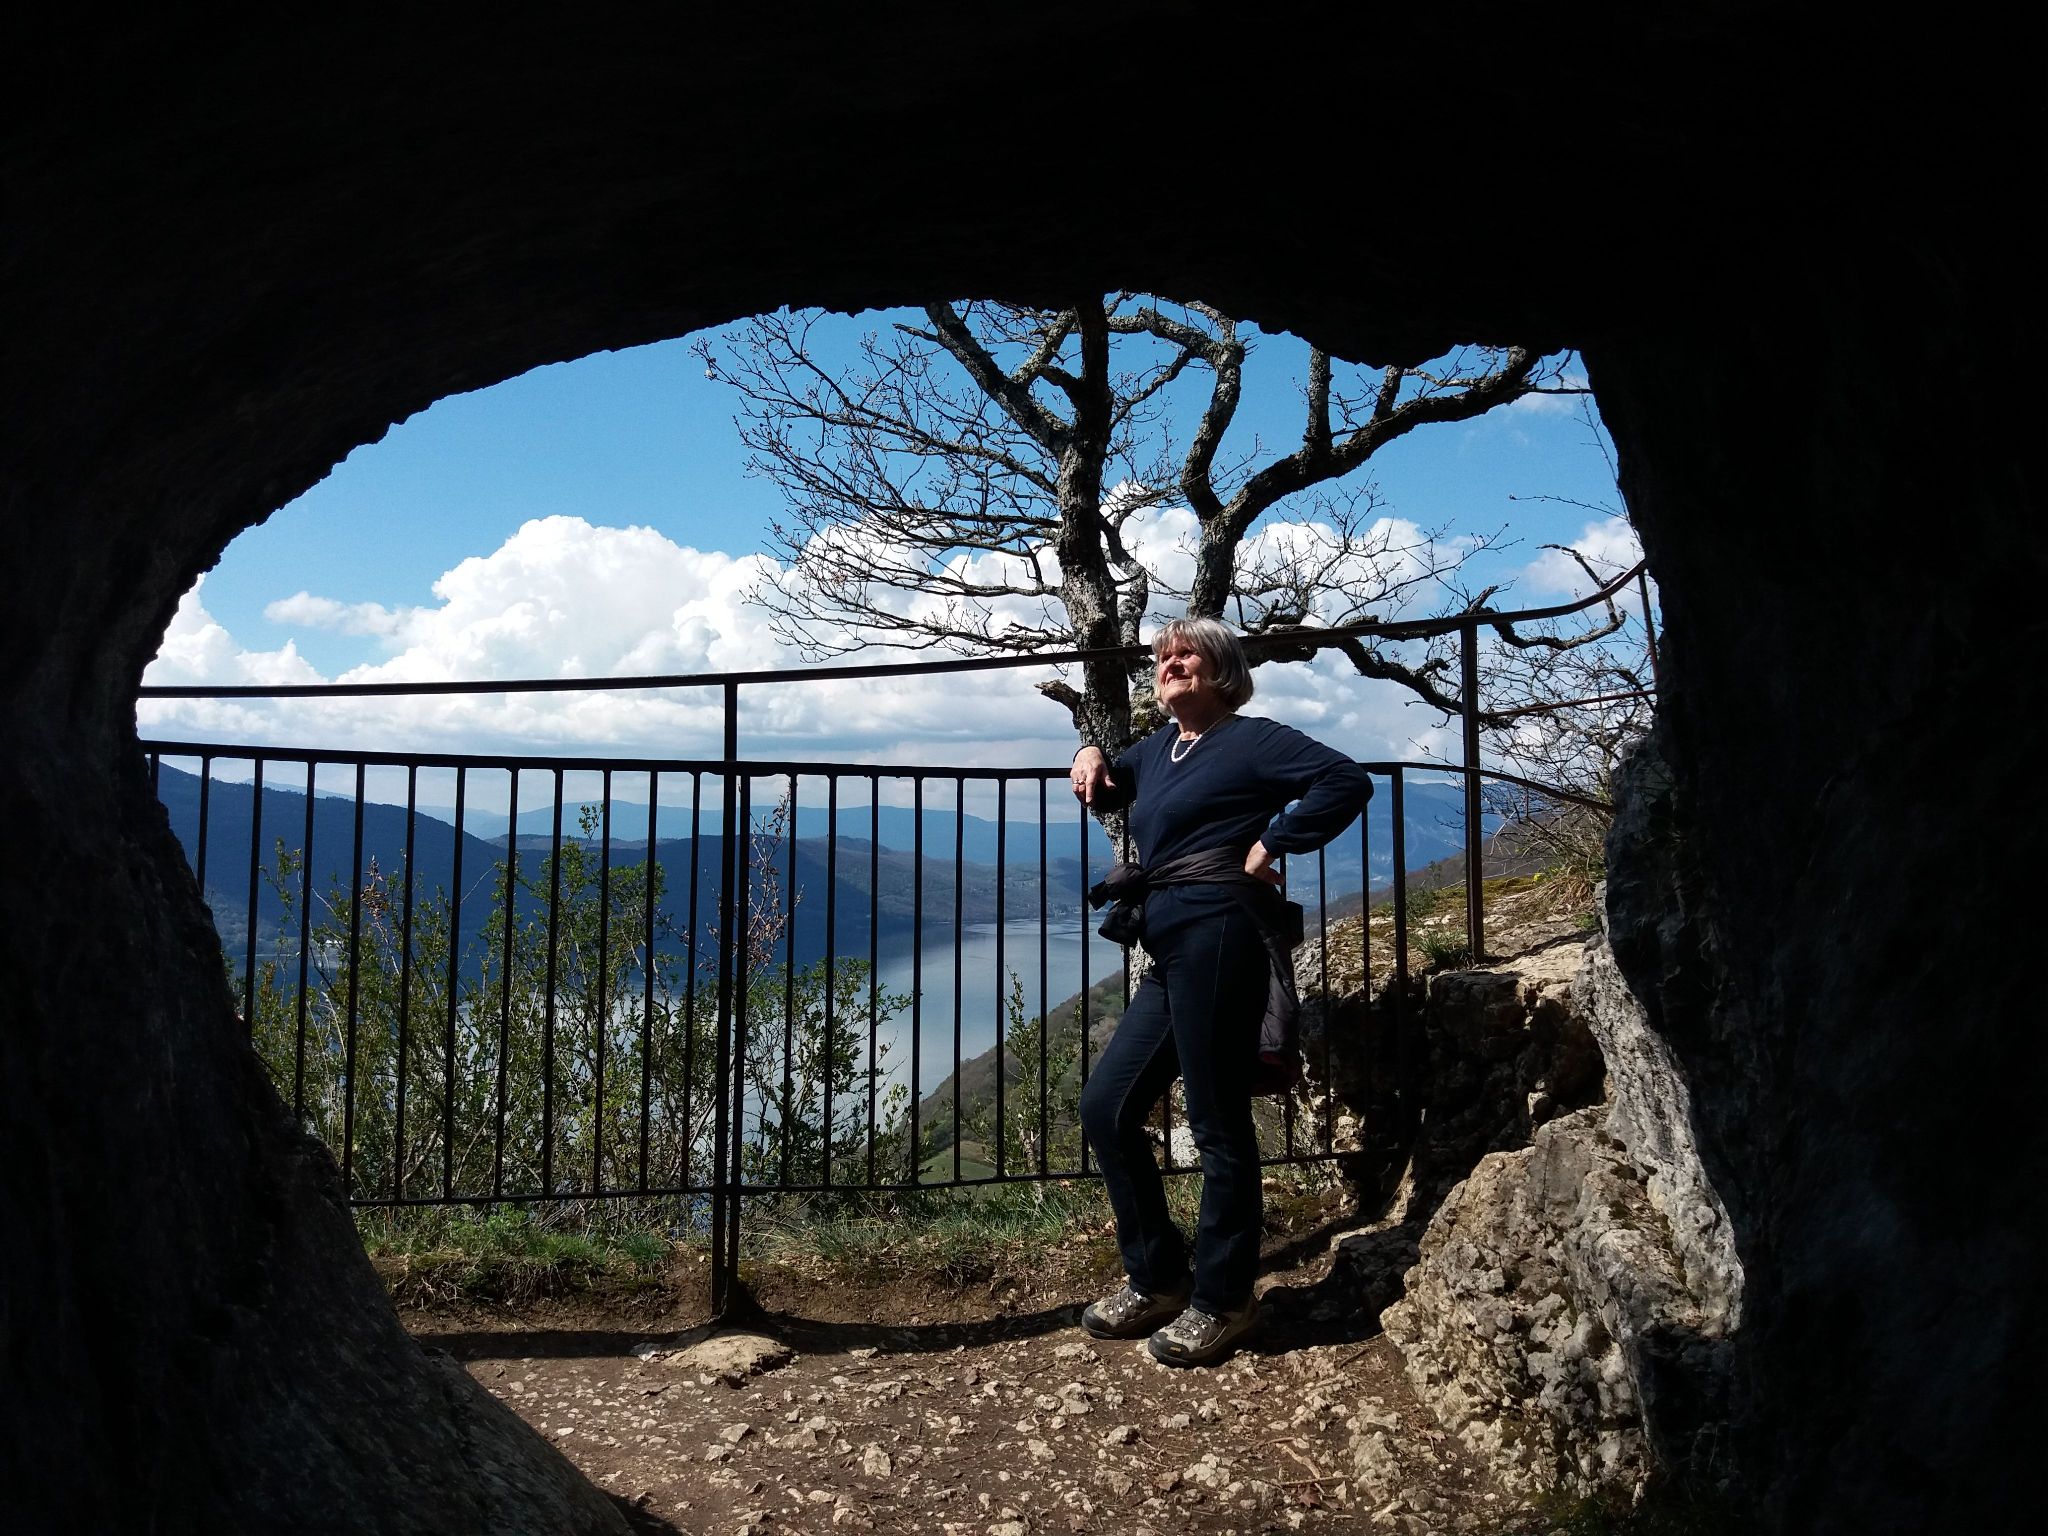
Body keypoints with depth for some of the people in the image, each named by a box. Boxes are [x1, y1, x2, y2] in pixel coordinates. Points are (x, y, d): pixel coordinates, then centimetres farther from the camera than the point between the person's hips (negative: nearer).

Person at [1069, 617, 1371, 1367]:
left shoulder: (1249, 739, -1)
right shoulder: (1156, 749, 22)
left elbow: (1347, 780, -12)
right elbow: (1107, 792, 40)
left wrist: (1271, 843, -12)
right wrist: (1091, 758, 18)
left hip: (1216, 936, -9)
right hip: (1169, 955, 9)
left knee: (1218, 1125, -2)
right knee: (1106, 1108, 8)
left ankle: (1223, 1303, 12)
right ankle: (1156, 1280, 21)